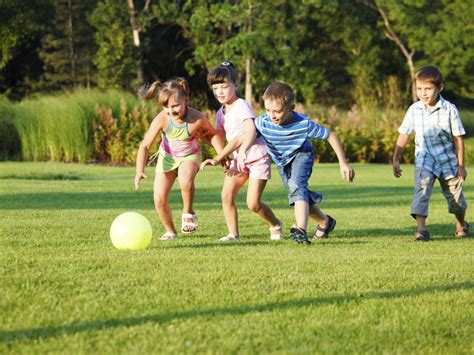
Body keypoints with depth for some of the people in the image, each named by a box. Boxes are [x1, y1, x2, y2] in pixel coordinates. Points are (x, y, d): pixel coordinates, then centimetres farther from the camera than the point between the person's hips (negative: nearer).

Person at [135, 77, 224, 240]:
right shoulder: (161, 119, -29)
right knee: (159, 200, -5)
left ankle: (188, 213, -9)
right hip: (167, 156, 2)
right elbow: (145, 145, -27)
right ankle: (170, 231, 23)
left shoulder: (197, 118, -30)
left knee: (185, 179, -37)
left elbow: (212, 134, -7)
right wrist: (140, 171, -38)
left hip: (190, 155, -2)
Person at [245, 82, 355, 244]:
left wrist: (343, 164, -20)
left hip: (301, 155, -5)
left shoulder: (303, 124, -34)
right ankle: (325, 222, 41)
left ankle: (301, 230, -46)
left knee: (296, 185, -32)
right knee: (302, 195, 15)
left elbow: (331, 136, -23)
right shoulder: (262, 122, -29)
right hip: (281, 161, 5)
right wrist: (242, 153, -60)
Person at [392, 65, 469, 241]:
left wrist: (461, 165, -4)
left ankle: (461, 225, 40)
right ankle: (421, 229, -27)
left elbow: (458, 138, -6)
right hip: (425, 160, 1)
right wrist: (396, 159, 3)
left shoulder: (449, 109, -13)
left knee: (455, 197, 12)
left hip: (448, 160, -1)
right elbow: (404, 135, 3)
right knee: (421, 189, -23)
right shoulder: (414, 110, -7)